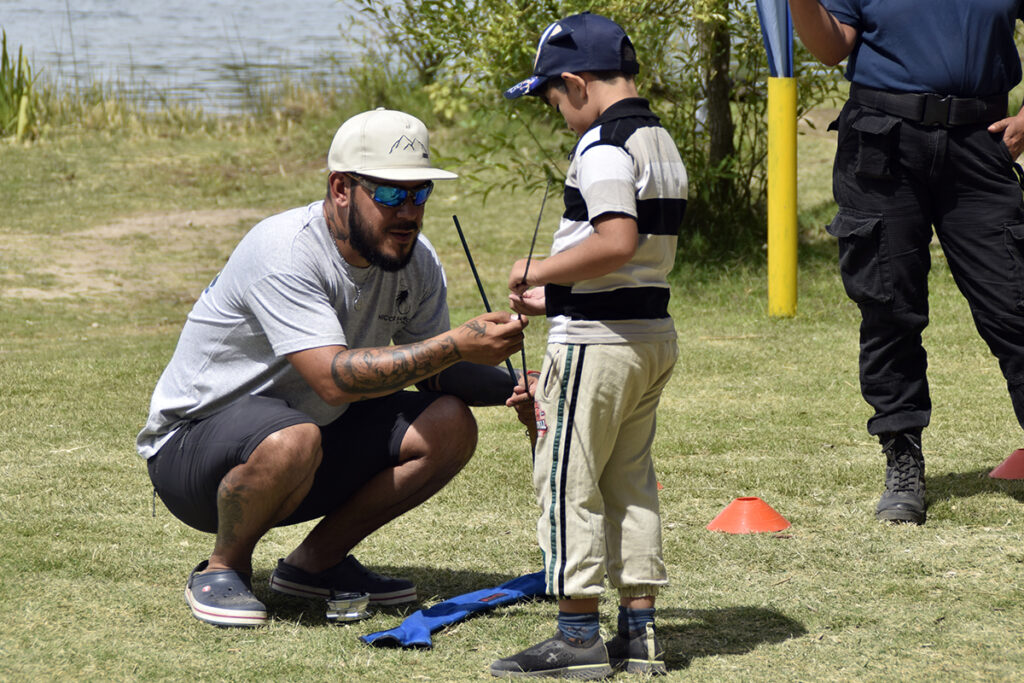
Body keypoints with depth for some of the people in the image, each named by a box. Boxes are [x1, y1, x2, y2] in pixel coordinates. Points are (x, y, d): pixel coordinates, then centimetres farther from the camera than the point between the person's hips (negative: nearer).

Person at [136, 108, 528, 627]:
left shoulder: (416, 261, -3)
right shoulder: (283, 251, -27)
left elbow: (434, 370, 5)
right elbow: (335, 377, -37)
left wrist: (510, 388, -16)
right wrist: (457, 345, -40)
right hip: (192, 443, -7)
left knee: (448, 425, -11)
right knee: (291, 440, -40)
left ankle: (316, 563, 3)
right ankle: (223, 571, -10)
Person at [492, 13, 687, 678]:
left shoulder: (602, 145, -16)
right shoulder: (663, 144, 13)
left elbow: (616, 243, -28)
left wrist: (540, 271, -15)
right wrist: (554, 298, 21)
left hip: (598, 341, -9)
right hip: (655, 331, 9)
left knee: (567, 478, -1)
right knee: (631, 479, 14)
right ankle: (639, 629, 16)